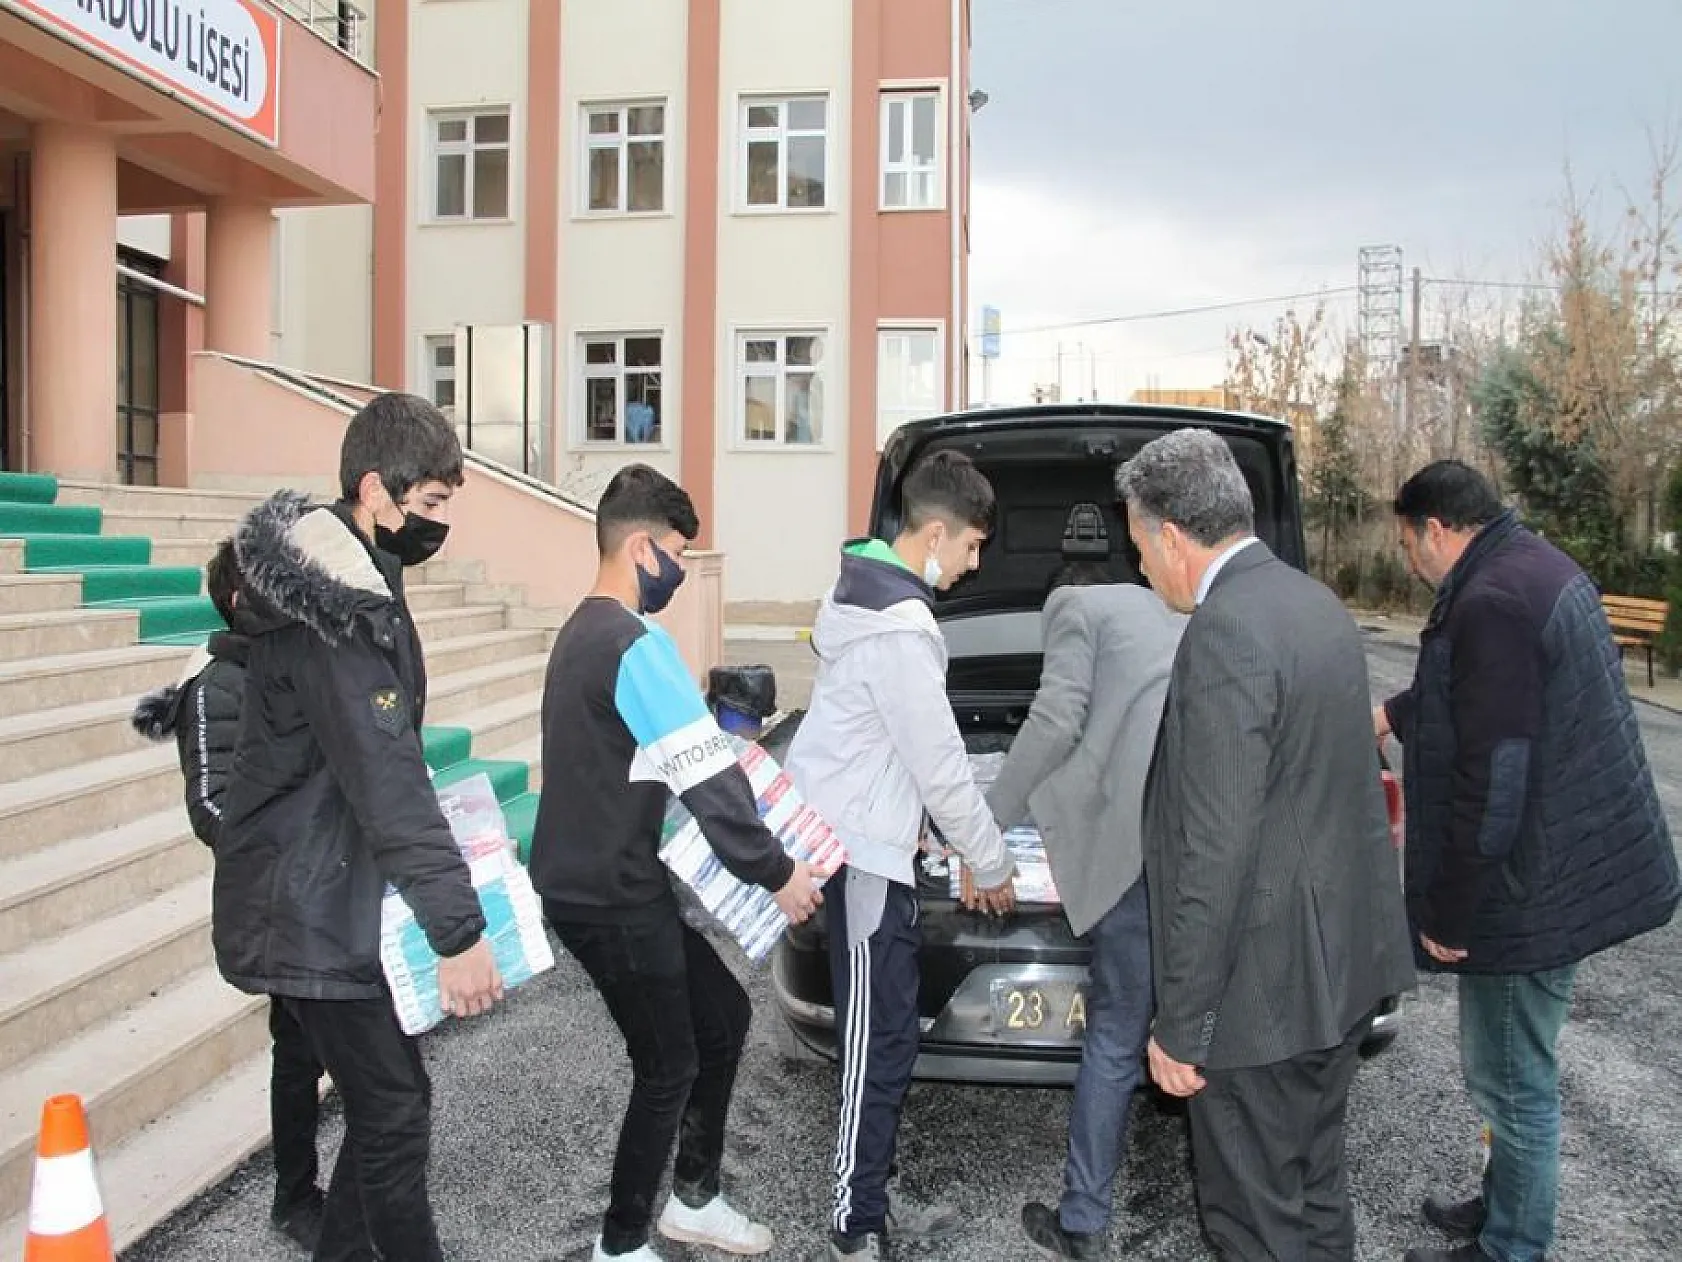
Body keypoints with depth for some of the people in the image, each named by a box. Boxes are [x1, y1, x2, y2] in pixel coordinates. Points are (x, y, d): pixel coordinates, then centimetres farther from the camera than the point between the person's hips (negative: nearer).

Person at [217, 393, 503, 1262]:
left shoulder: (336, 575, 8)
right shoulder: (338, 608, -23)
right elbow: (387, 778, -27)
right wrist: (458, 930, -26)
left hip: (321, 891, 10)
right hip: (315, 910, -9)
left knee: (381, 1100, 16)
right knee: (395, 1112, -1)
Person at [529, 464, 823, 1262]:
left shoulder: (582, 633, 11)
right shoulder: (637, 645, -21)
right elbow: (709, 780, -22)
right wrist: (776, 873, -12)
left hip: (603, 882, 10)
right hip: (609, 897, -10)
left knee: (724, 1017, 18)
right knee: (670, 1068, 6)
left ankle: (694, 1198, 32)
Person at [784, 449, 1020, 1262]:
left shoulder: (867, 594, 10)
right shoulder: (898, 627, -23)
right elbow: (939, 765, -19)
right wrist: (992, 866, -6)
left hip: (847, 837, 10)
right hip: (861, 851, -10)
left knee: (883, 1032, 18)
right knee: (881, 1040, 0)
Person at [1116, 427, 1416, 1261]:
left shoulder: (1225, 636, -23)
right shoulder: (1317, 605, 7)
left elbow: (1216, 851, -24)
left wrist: (1182, 1025, -17)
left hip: (1265, 983, -9)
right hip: (1344, 958, 9)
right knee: (1315, 1184, 24)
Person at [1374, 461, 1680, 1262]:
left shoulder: (1490, 604, -25)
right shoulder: (1535, 567, 8)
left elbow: (1490, 782, -26)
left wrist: (1449, 912, -18)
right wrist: (1390, 716, 34)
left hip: (1532, 889, -10)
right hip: (1573, 863, 10)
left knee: (1511, 1080, 7)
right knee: (1515, 1070, 24)